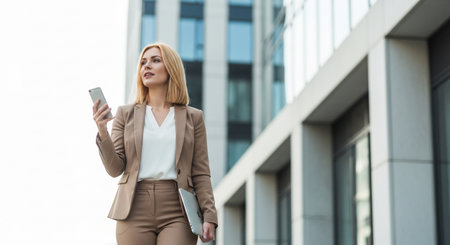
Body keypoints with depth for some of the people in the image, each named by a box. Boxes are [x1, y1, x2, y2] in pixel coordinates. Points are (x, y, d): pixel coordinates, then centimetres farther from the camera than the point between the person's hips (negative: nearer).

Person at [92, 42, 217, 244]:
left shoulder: (193, 117, 11)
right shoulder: (125, 114, 12)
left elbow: (201, 174, 7)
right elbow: (115, 168, 5)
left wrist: (209, 216, -4)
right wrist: (102, 133, -11)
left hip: (177, 213, -1)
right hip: (135, 212, 1)